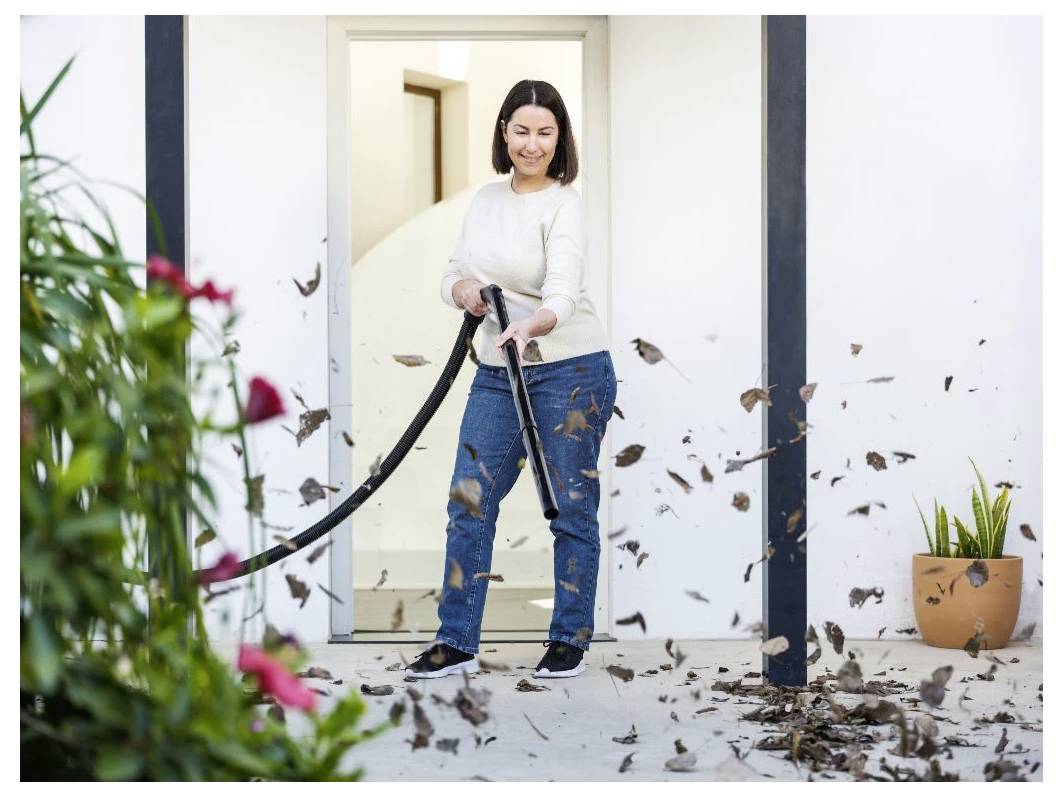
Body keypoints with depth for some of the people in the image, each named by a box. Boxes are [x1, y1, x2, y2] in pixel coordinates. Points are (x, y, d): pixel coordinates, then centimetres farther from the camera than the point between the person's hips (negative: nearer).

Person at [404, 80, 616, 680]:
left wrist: (529, 326, -49)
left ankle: (570, 640, 16)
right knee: (469, 501, 3)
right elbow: (454, 276, 10)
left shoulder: (564, 205, -13)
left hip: (571, 368, -6)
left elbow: (562, 291, -28)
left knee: (572, 508, 2)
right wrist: (466, 290, -14)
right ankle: (457, 642, 11)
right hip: (498, 371, 6)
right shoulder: (486, 199, 8)